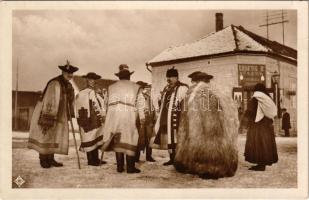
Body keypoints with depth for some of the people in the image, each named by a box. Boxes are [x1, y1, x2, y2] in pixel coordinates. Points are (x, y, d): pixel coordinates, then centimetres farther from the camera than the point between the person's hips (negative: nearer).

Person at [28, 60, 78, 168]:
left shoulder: (68, 85, 6)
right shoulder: (55, 84, -21)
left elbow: (70, 101, 15)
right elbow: (49, 102, -24)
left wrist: (70, 115, 13)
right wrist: (47, 120, -26)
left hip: (59, 115, 8)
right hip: (46, 113, -8)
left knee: (55, 136, 10)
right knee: (45, 136, -1)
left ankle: (50, 159, 18)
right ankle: (43, 160, 10)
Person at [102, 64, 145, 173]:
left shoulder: (111, 87, 15)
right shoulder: (135, 87, 9)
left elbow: (108, 102, 13)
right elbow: (140, 103, 7)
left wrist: (108, 117, 17)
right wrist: (142, 117, 11)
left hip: (114, 115, 3)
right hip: (129, 116, -2)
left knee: (118, 141, 8)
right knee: (130, 140, 3)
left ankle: (120, 166, 10)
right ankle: (130, 167, 3)